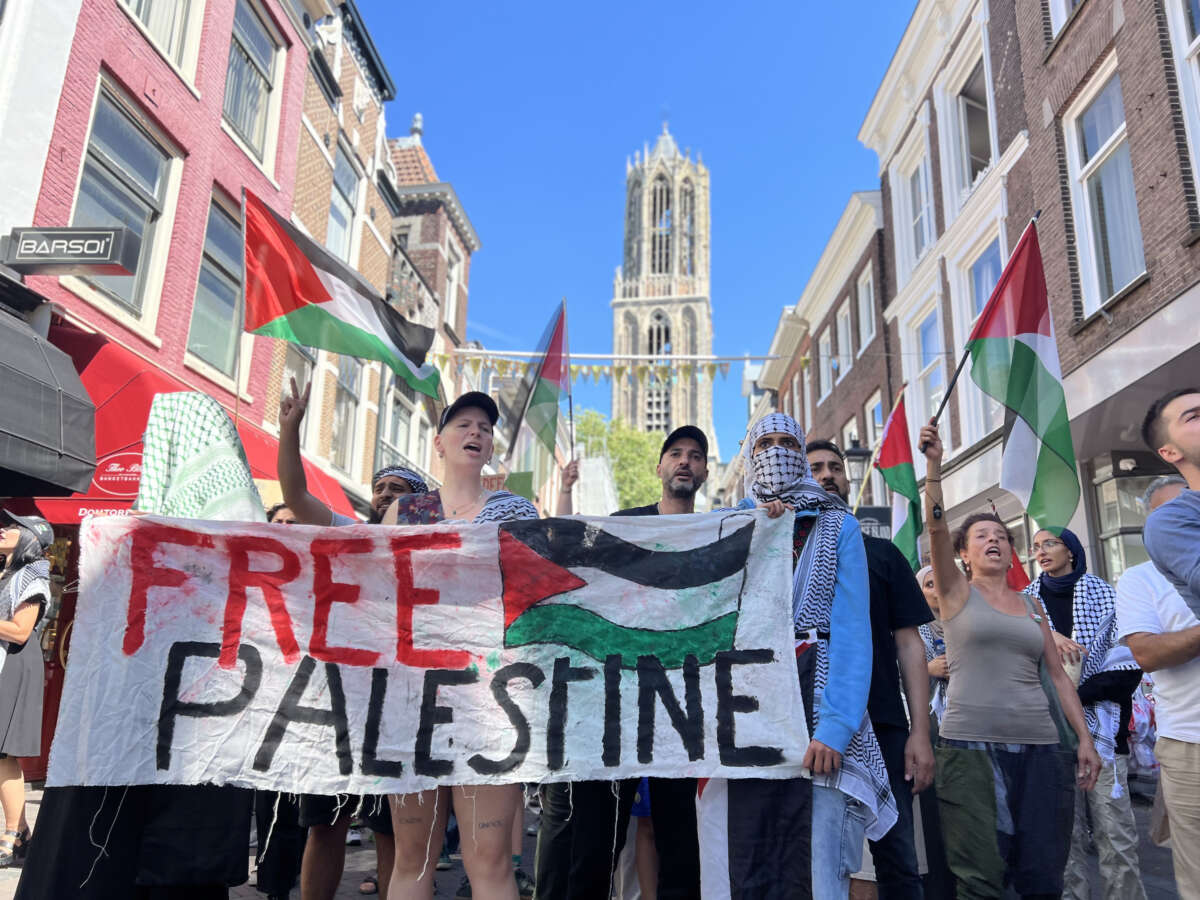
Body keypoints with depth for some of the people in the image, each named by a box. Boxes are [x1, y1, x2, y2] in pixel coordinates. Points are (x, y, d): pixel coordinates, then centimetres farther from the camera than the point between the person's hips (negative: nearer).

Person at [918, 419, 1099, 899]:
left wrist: (1085, 739, 8)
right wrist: (933, 464, -20)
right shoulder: (957, 591, 6)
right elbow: (935, 525, -10)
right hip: (971, 745, -4)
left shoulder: (1031, 605, 18)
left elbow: (1058, 674, 17)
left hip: (1038, 746, 4)